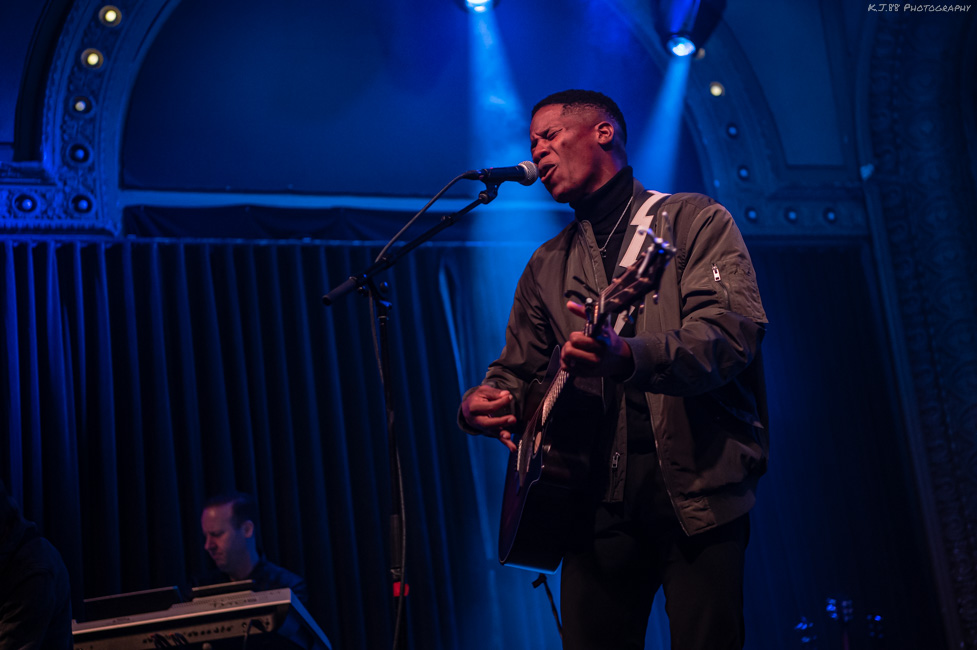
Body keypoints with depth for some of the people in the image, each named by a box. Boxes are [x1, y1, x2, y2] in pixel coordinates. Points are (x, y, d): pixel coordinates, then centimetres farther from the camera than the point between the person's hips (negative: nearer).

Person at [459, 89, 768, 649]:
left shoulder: (694, 220, 2)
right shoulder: (548, 266, 18)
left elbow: (735, 330, -14)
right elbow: (519, 370, 20)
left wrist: (629, 357, -32)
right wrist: (482, 404, -5)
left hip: (697, 488, -4)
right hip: (599, 500, 4)